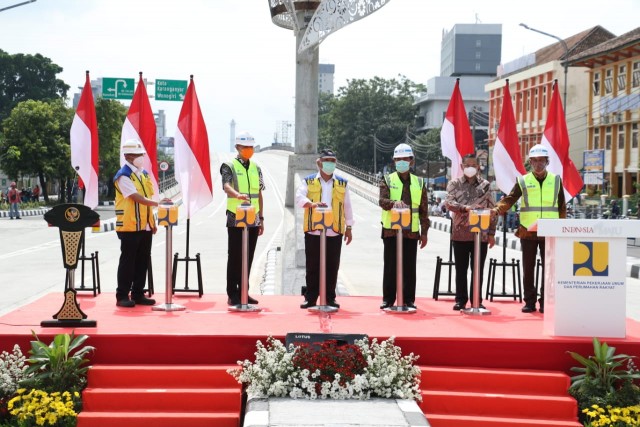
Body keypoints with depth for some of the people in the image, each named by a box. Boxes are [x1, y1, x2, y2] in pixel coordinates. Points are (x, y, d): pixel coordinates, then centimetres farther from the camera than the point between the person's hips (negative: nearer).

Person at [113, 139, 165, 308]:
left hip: (145, 226, 7)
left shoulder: (144, 174, 15)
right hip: (129, 226, -7)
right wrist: (157, 203, -31)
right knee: (128, 261, -3)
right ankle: (122, 296, 4)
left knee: (143, 261, 10)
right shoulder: (123, 176, -10)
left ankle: (138, 294, 18)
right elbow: (136, 197, -22)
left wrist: (153, 221, 14)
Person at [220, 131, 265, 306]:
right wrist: (238, 195, -42)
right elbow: (226, 186, -21)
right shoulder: (229, 166, -4)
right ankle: (232, 295, 5)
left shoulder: (256, 168, 14)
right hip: (235, 219, -5)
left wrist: (261, 218, 13)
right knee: (234, 257, -1)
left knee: (248, 257, 8)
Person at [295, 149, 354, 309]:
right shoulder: (308, 181, 6)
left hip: (335, 232, 1)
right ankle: (310, 298, 10)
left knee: (332, 267, 4)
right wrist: (312, 203, -29)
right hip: (313, 231, -1)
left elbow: (347, 206, 15)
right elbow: (299, 197, -10)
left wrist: (348, 228, 13)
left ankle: (330, 298, 14)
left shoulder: (342, 183, 12)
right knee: (312, 267, 3)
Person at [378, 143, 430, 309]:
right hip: (391, 230, -2)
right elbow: (382, 201, -12)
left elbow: (424, 210, 11)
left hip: (411, 231, 2)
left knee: (409, 267, 3)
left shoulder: (419, 183, 11)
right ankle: (388, 299, 10)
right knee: (390, 266, 3)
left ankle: (409, 299, 11)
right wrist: (394, 203, -33)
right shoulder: (387, 180, 4)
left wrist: (424, 232, 6)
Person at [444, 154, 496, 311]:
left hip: (481, 234, 0)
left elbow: (492, 210, 8)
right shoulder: (454, 184, 6)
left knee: (478, 269, 4)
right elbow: (449, 202, -11)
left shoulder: (485, 185, 8)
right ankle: (460, 300, 13)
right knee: (461, 269, 6)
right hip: (460, 233, 0)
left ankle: (477, 301, 12)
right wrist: (465, 208, -27)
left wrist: (491, 233, 3)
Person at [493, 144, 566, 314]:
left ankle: (545, 302, 10)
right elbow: (509, 199, -5)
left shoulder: (556, 180, 8)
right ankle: (529, 301, 12)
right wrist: (497, 209, -24)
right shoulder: (523, 181, 4)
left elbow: (562, 207, 12)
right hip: (527, 231, 0)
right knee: (528, 269, 4)